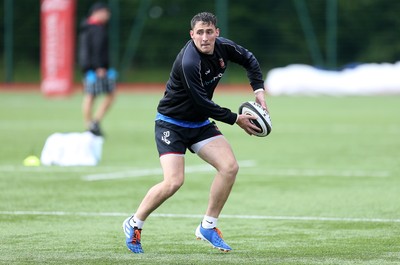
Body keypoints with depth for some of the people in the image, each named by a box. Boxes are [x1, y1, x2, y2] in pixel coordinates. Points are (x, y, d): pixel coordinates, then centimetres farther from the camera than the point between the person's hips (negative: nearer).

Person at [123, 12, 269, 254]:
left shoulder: (223, 47, -7)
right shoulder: (189, 63, -30)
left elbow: (249, 60, 14)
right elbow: (202, 103, -26)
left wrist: (259, 90, 2)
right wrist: (236, 119, -18)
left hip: (199, 124, 7)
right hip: (171, 123, -7)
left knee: (230, 167, -10)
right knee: (174, 181, -19)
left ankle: (208, 226, 4)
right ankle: (134, 224, 3)